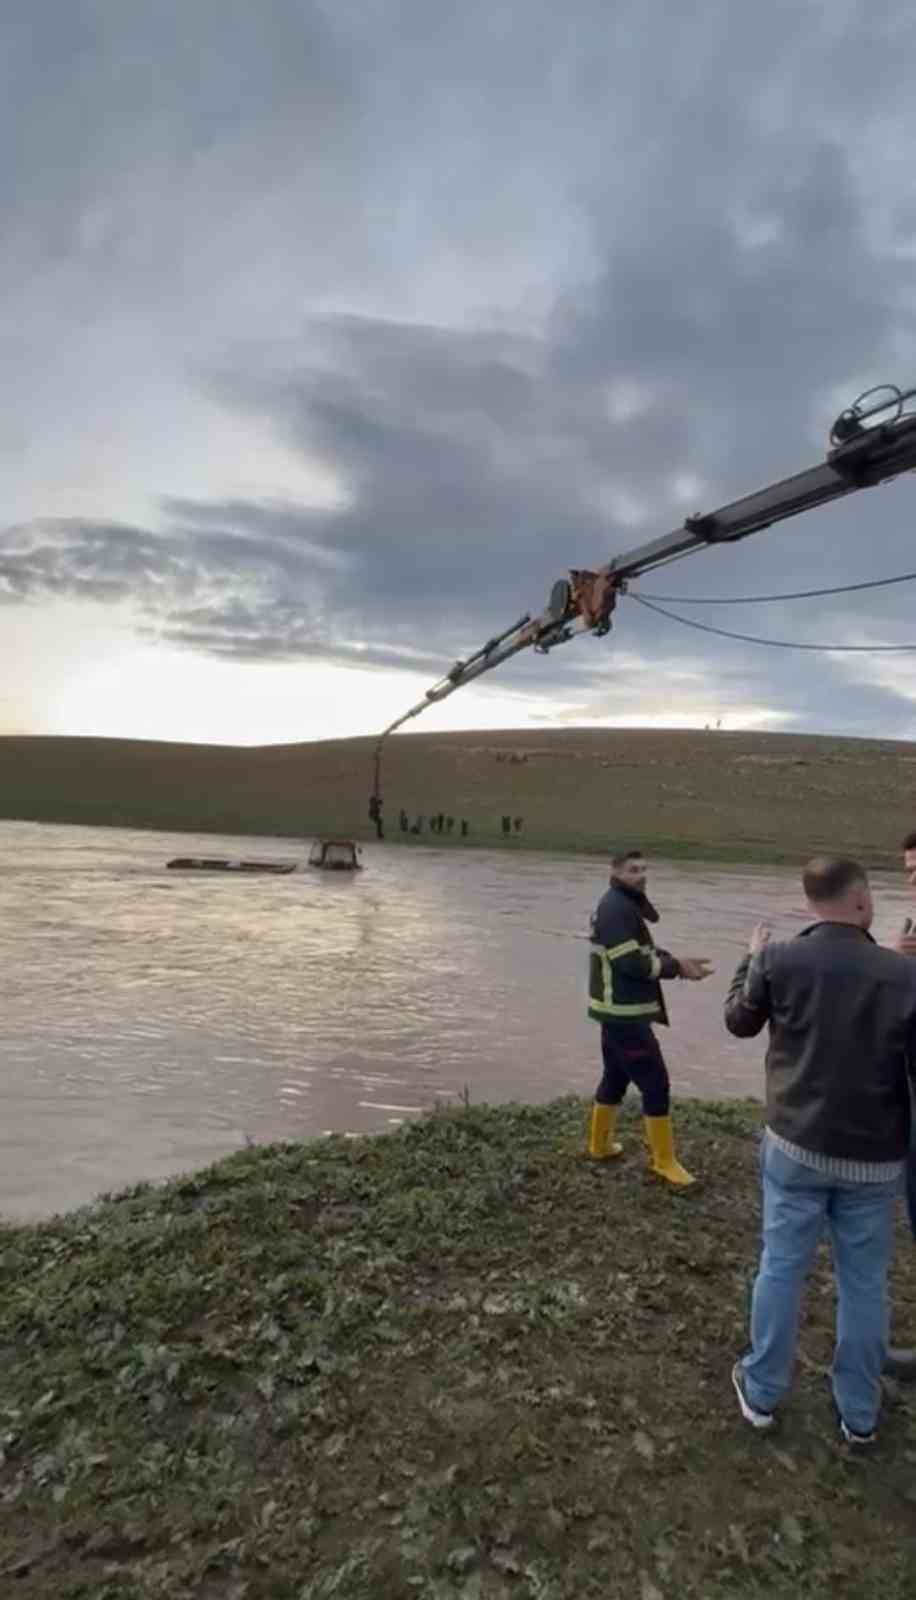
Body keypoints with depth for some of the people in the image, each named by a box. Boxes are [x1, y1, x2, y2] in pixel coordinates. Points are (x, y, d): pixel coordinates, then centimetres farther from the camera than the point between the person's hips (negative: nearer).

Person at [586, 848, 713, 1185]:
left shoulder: (626, 905, 14)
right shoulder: (615, 907, -20)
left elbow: (643, 952, 13)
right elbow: (631, 962, -24)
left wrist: (676, 962, -4)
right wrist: (678, 967, -15)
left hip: (618, 1009, 11)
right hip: (624, 1012, -11)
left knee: (616, 1076, 20)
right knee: (655, 1083, -2)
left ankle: (599, 1143, 33)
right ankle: (663, 1160, 10)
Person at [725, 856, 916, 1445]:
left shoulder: (779, 961, -14)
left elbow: (739, 1022, 5)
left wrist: (751, 960, 18)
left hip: (796, 1146, 1)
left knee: (781, 1269, 16)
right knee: (865, 1283, 18)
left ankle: (762, 1392, 33)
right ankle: (860, 1412, 35)